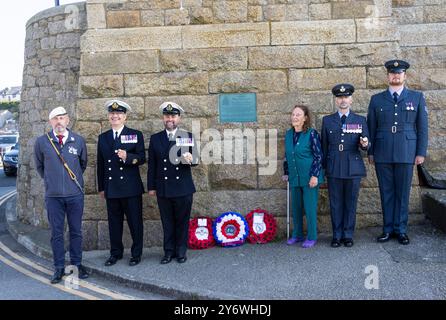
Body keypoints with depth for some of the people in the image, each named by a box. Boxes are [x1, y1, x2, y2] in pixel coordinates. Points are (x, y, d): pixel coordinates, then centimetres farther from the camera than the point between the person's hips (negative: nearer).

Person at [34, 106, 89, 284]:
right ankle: (59, 267, 15)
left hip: (75, 194, 0)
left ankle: (77, 264, 20)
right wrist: (49, 180, 14)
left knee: (76, 231, 8)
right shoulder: (41, 142, -1)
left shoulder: (78, 140, 0)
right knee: (56, 233, 6)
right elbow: (39, 165, 13)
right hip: (53, 195, 0)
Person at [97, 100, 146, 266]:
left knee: (135, 222, 3)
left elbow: (142, 158, -4)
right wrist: (101, 187, 12)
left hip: (131, 188, -3)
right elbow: (100, 164, 13)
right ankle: (115, 253, 23)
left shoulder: (136, 135, 2)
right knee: (114, 222, 10)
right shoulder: (103, 137, 12)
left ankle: (136, 253, 16)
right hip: (111, 188, 3)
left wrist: (127, 157, -23)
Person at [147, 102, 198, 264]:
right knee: (167, 222, 9)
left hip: (183, 188, -1)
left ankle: (181, 252, 21)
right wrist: (151, 186, 4)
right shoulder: (155, 139, 7)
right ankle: (169, 251, 20)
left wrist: (189, 159, -23)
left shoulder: (188, 137, 3)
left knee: (182, 221, 7)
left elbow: (194, 159, 1)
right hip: (163, 189, 1)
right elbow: (152, 165, 7)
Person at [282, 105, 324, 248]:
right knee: (296, 208, 12)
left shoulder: (312, 134, -10)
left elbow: (318, 156, -10)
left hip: (309, 177, -6)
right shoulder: (289, 134, 7)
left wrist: (314, 175, -15)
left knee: (310, 208, 0)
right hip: (294, 178, 6)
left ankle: (312, 237, 13)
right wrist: (286, 172, 14)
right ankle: (297, 235, 26)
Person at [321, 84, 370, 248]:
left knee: (351, 203, 5)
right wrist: (323, 167, 8)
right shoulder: (327, 120, 8)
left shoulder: (360, 120, 7)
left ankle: (348, 235, 17)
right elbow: (324, 145, 10)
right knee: (335, 203, 5)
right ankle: (337, 235, 16)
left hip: (353, 168, 0)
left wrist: (365, 144, -18)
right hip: (334, 168, 0)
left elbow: (366, 145, 6)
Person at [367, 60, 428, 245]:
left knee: (402, 193, 4)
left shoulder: (417, 97, 8)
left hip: (406, 154, -1)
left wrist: (421, 152, 0)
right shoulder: (376, 99, 9)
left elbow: (422, 127, 6)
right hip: (382, 154, 1)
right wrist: (370, 152, 5)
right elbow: (371, 127, 10)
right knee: (386, 193, 6)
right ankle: (388, 229, 15)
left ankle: (400, 230, 15)